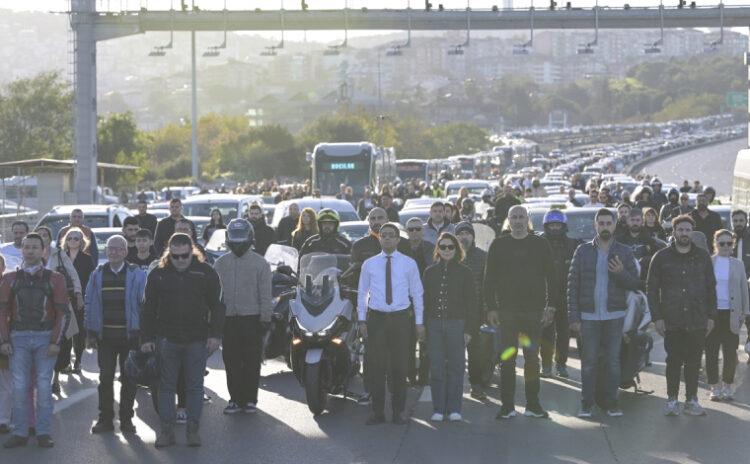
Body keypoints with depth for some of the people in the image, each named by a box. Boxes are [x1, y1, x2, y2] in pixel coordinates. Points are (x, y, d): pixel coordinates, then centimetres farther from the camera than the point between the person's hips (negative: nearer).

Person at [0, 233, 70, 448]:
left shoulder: (54, 279, 4)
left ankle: (44, 433, 6)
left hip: (45, 339, -1)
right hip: (18, 339, 1)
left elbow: (63, 313, 1)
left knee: (44, 386, 0)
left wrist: (56, 341, -7)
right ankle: (20, 433, 6)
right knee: (19, 387, 0)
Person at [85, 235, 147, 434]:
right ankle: (105, 419, 13)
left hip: (130, 335, -2)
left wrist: (143, 333, -8)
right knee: (105, 378, 5)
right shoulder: (98, 275, 6)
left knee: (128, 380, 5)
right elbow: (90, 304, 9)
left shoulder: (137, 275, -1)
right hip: (105, 335, 2)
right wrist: (90, 332, 3)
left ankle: (126, 419, 14)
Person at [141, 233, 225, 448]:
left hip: (197, 340, -1)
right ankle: (167, 429, 12)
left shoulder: (206, 273, -1)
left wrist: (215, 334, -6)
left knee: (195, 386, 6)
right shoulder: (158, 274, 2)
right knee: (166, 385, 5)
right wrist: (147, 338, 1)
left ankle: (193, 429, 14)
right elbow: (148, 309, 6)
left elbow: (217, 306, 2)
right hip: (167, 339, 1)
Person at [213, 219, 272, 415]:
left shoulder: (260, 263, 1)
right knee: (231, 362, 4)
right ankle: (236, 398, 12)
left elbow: (265, 294, 0)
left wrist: (265, 318, -6)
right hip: (228, 319, 3)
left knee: (252, 362, 1)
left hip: (252, 318, -3)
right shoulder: (221, 263, 10)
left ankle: (250, 399, 10)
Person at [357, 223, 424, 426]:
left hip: (400, 319, -1)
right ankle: (377, 412, 8)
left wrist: (419, 322, 3)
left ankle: (398, 412, 12)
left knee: (399, 366, 3)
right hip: (376, 318, 1)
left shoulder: (409, 264, 4)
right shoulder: (369, 264, 6)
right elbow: (362, 293, 10)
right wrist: (362, 320, 3)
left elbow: (417, 293, 6)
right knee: (375, 365, 0)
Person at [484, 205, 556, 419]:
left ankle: (533, 404, 12)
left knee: (532, 357, 6)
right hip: (507, 309, 0)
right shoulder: (499, 245, 4)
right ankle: (507, 405, 3)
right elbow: (489, 278, 5)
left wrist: (550, 305, -2)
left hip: (534, 309, 0)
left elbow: (550, 276, 5)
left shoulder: (540, 244, 5)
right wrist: (491, 307, -2)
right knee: (507, 358, -1)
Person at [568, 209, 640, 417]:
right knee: (589, 362, 2)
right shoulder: (583, 251, 3)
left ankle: (611, 403, 11)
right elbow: (573, 285, 2)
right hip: (589, 316, -1)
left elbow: (635, 283, 3)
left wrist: (621, 273, -18)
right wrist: (574, 317, -4)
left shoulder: (624, 252, 5)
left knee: (613, 361, 4)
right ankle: (586, 404, 8)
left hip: (614, 316, 1)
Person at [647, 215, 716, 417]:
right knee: (673, 361, 3)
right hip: (672, 321, -1)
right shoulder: (662, 257, 3)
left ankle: (692, 400, 14)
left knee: (694, 362, 5)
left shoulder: (703, 257, 8)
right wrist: (657, 317, -4)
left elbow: (711, 288, 11)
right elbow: (652, 288, 3)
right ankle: (672, 399, 12)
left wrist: (711, 316, 5)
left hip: (697, 321, 1)